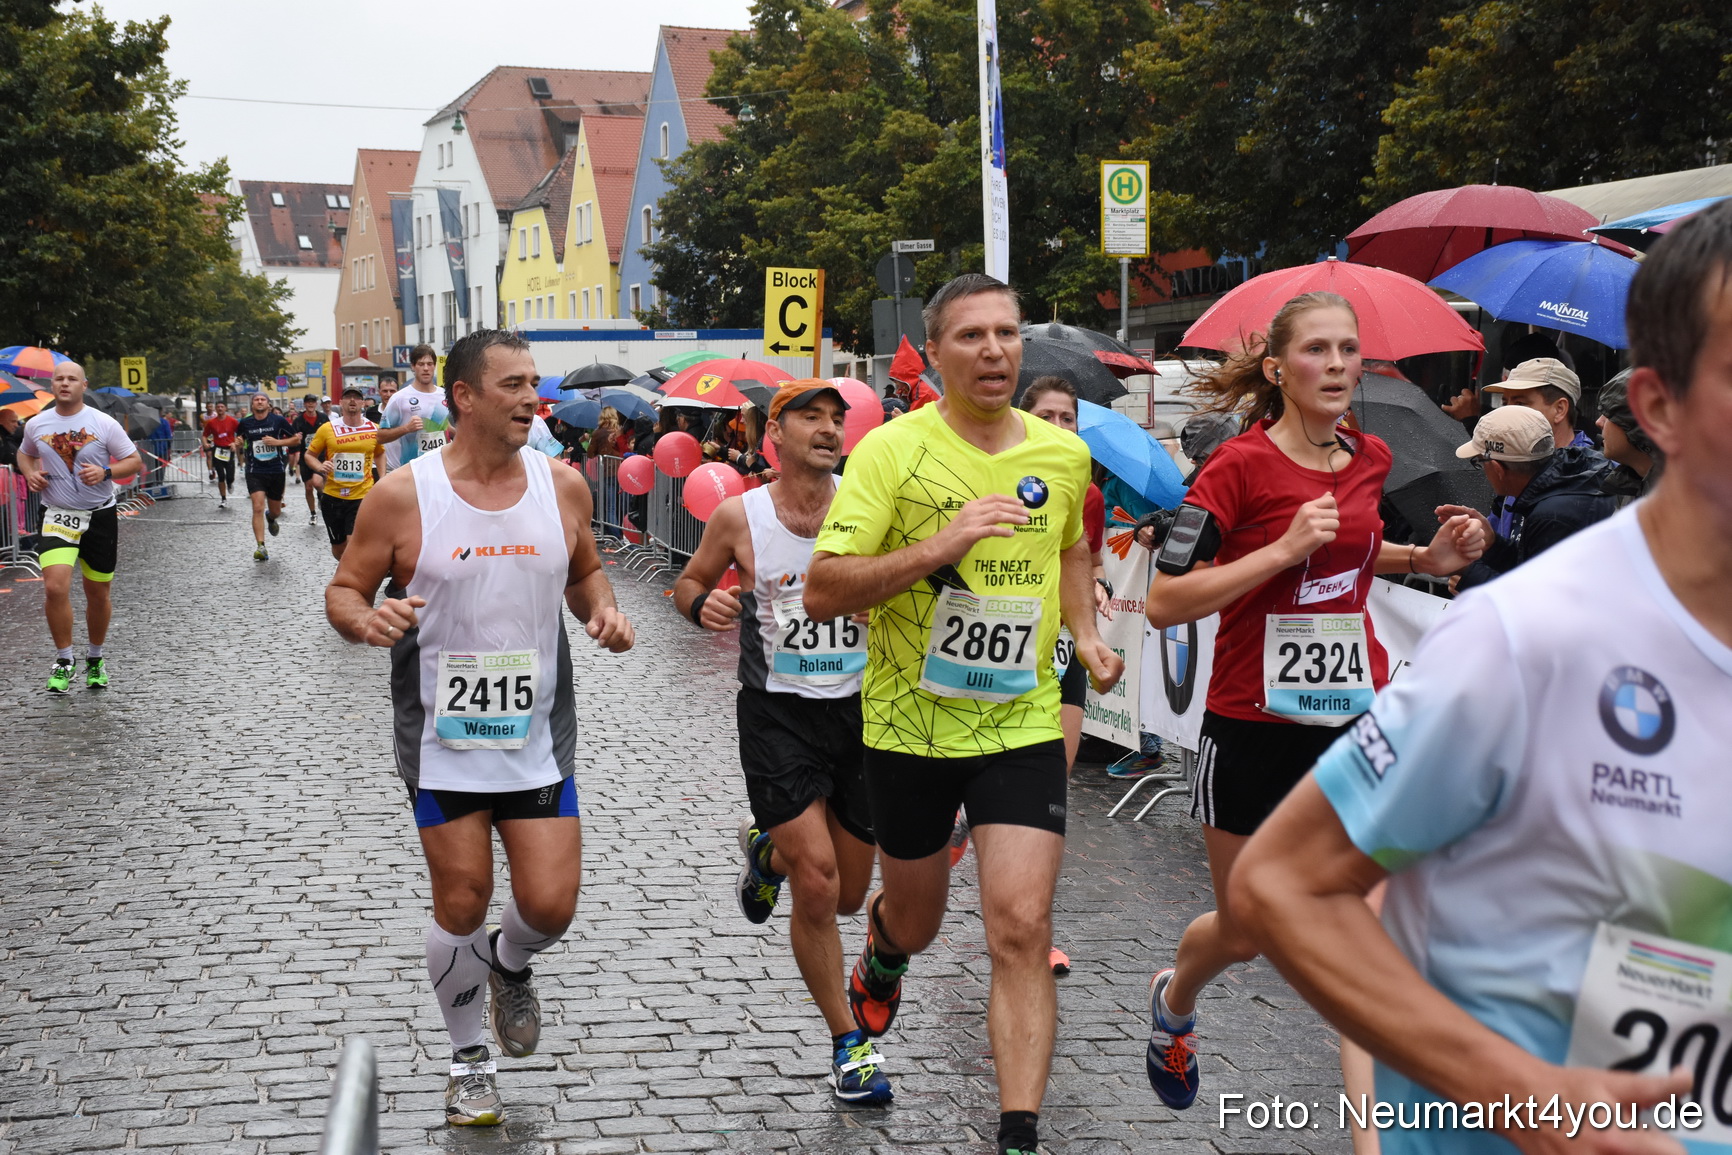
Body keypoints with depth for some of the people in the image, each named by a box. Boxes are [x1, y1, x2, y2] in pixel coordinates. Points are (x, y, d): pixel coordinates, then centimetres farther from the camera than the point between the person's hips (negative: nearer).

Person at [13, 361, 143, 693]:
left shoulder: (104, 424, -5)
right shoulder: (36, 425, 2)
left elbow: (134, 461, -1)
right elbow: (24, 453, 22)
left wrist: (105, 472, -19)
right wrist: (30, 473, 0)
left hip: (101, 516, 0)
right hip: (57, 516, 0)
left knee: (99, 594, 9)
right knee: (55, 587, -18)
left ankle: (95, 659, 31)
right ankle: (64, 661, -2)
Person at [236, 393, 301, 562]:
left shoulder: (278, 420, -4)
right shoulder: (245, 423, 2)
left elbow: (297, 439, 1)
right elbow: (239, 438, 23)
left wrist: (277, 442, -13)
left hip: (276, 471, 1)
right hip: (255, 472, -1)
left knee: (275, 511, 14)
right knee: (258, 508, -18)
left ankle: (270, 518, 53)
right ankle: (260, 547, -18)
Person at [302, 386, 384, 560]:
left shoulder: (374, 429, 0)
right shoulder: (328, 429, -3)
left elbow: (380, 454, 20)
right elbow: (309, 454, 7)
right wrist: (320, 467, -14)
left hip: (362, 496, -1)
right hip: (332, 496, 1)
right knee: (338, 548, 14)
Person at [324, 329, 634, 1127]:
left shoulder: (562, 485, 0)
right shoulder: (402, 495, -10)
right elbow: (342, 591, -2)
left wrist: (603, 611, -4)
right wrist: (365, 619, -24)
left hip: (537, 738, 2)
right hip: (442, 739, -2)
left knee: (549, 906, -2)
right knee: (461, 908, 4)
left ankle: (508, 964, 36)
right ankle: (470, 1062, 27)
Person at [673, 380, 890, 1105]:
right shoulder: (739, 517, -5)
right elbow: (690, 582, 10)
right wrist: (702, 603, -13)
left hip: (859, 709, 3)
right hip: (778, 716, -2)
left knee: (847, 896, 13)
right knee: (817, 888, -12)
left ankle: (770, 850, 46)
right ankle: (848, 1043, 7)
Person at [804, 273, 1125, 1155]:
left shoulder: (1064, 454, 2)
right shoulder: (891, 451, -12)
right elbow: (821, 593, -19)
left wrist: (1085, 635, 8)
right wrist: (941, 543, -29)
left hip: (1023, 726, 2)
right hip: (910, 725, -1)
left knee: (1021, 929, -12)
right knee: (917, 922, 18)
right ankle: (882, 949, 56)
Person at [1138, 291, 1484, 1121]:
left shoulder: (1369, 457, 5)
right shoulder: (1240, 466, -12)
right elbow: (1163, 603, -17)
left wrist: (1426, 559, 9)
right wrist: (1285, 548, -24)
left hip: (1357, 717, 4)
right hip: (1254, 730, -3)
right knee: (1244, 933, 14)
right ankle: (1173, 1003, 48)